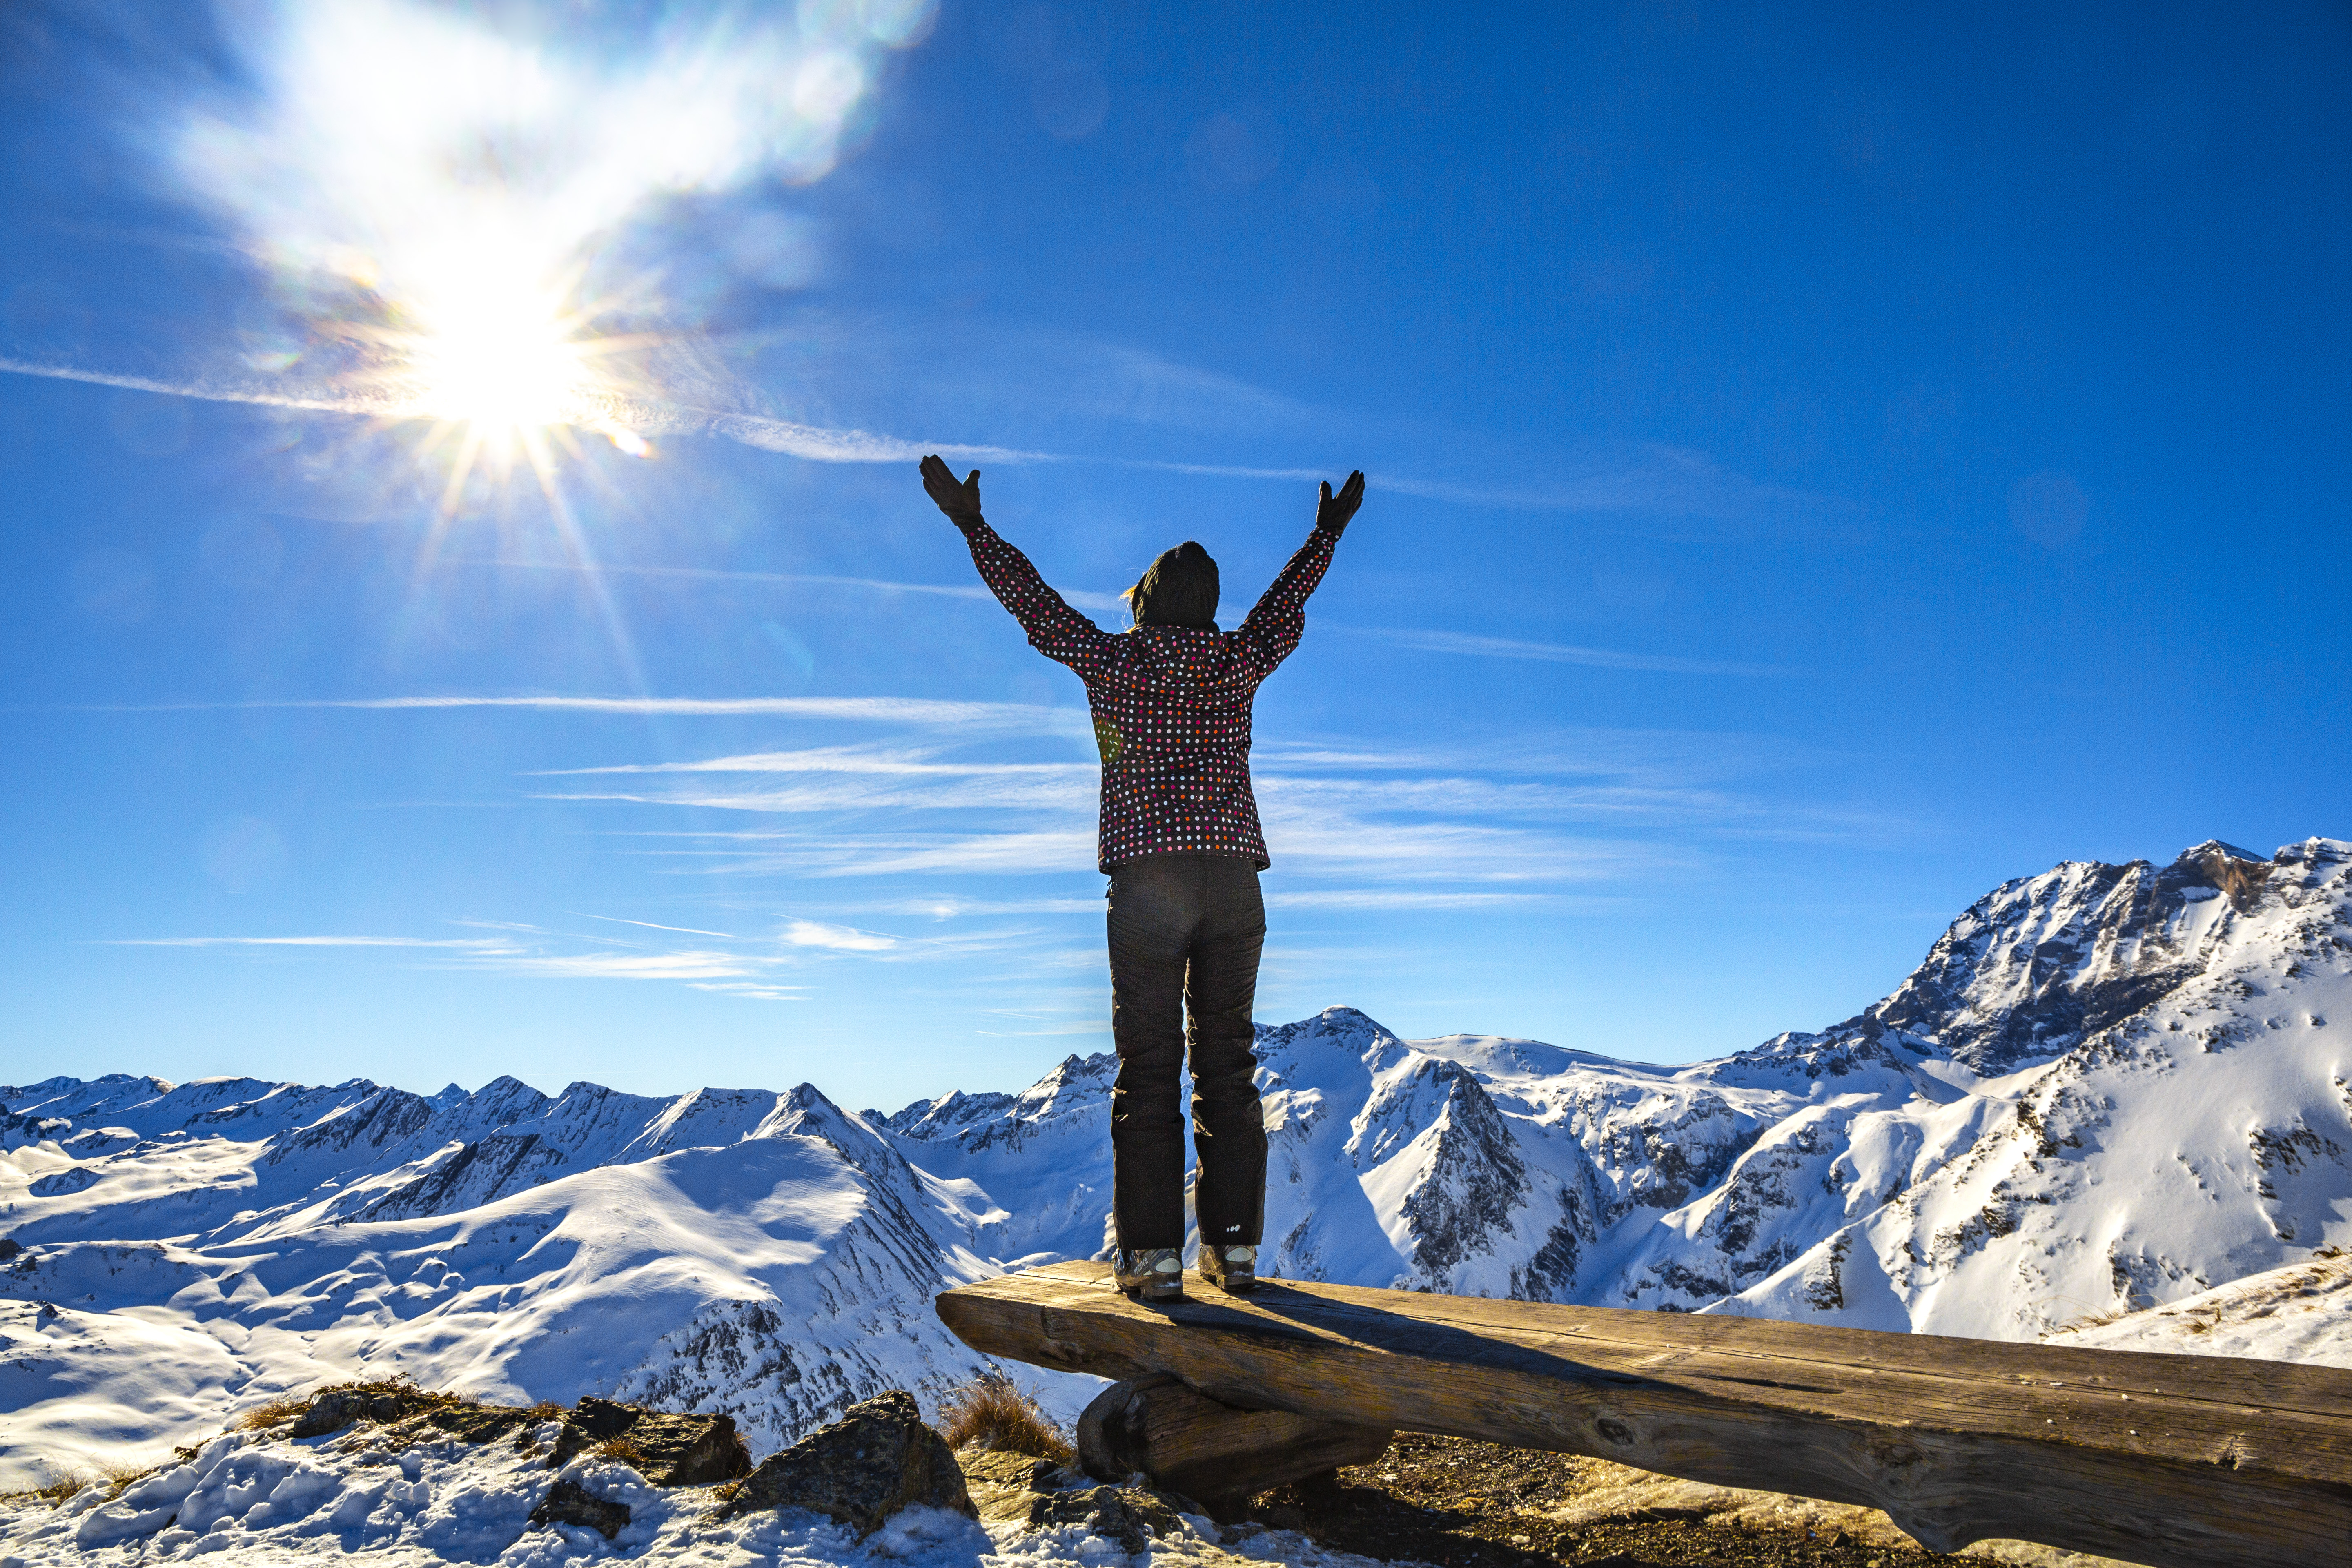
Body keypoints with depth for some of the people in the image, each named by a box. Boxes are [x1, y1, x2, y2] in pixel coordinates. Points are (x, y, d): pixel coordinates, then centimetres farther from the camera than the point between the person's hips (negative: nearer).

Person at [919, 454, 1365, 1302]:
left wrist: (973, 525, 25)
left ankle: (1153, 1254, -1)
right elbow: (1286, 606, 29)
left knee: (1147, 1064, 0)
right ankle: (1235, 1246, 7)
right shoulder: (1239, 661, 11)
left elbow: (1032, 600, 13)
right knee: (1227, 1062, 7)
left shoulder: (1112, 660, 4)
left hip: (1147, 875, -3)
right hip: (1235, 875, 3)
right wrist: (1328, 533, 45)